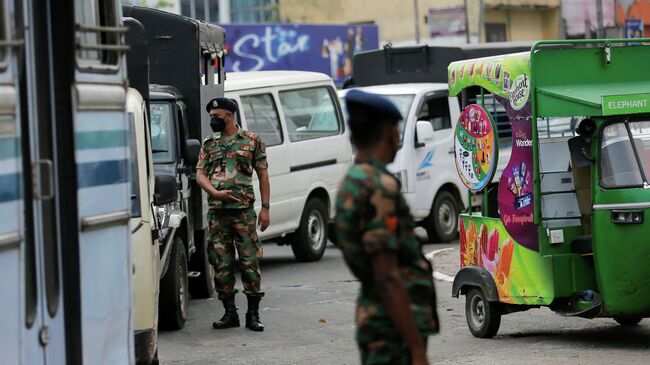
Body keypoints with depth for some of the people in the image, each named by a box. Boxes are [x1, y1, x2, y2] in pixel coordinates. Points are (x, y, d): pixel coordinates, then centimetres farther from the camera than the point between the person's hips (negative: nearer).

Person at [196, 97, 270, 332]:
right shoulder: (209, 145, 14)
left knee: (250, 262, -3)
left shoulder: (252, 141, 5)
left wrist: (265, 208, -2)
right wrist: (216, 193, -13)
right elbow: (200, 174, 6)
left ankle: (253, 315, 2)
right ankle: (230, 313, 11)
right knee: (221, 265, 4)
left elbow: (263, 175, 5)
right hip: (217, 213, 3)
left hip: (243, 212, -3)